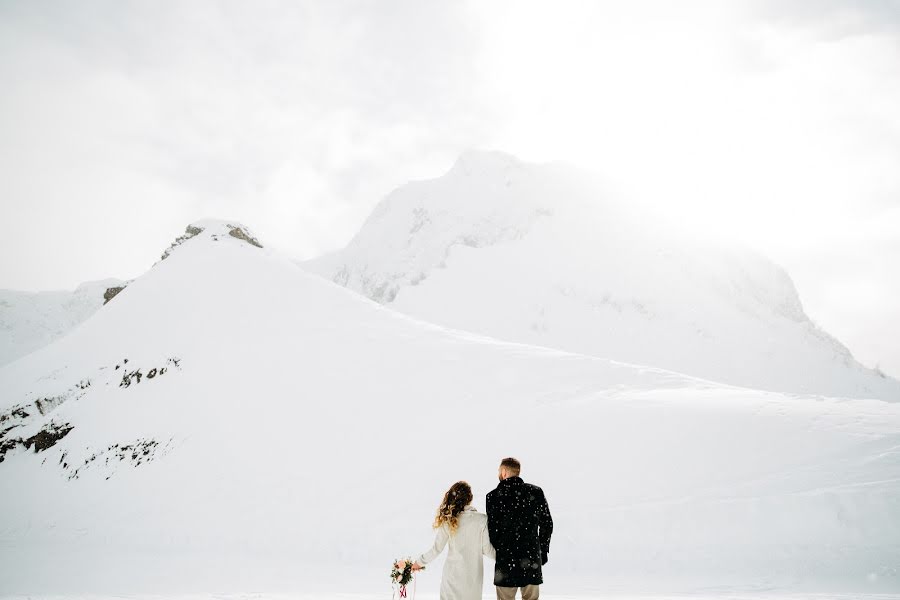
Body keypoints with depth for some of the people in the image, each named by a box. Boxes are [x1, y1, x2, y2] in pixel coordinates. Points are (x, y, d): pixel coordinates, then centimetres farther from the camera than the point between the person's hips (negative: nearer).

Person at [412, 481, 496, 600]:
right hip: (474, 575, -1)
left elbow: (436, 549, -2)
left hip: (453, 573, 1)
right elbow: (487, 549, -6)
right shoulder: (482, 519, -12)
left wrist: (420, 562, 15)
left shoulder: (447, 521, -9)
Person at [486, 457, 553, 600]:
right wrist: (543, 551, 15)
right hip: (532, 560, 2)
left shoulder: (494, 496, -8)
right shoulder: (536, 492, 0)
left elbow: (492, 529, -7)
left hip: (506, 561, -2)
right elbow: (547, 524, 5)